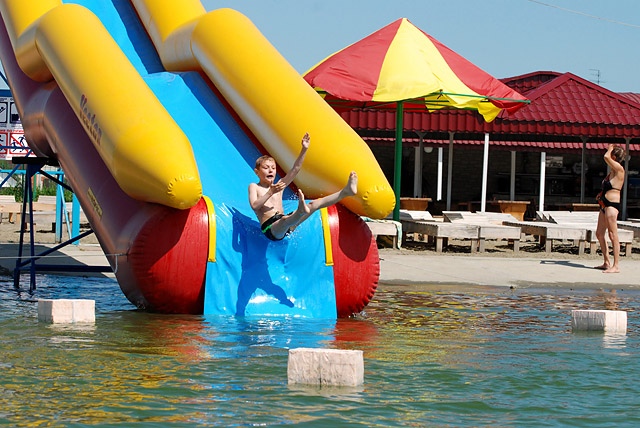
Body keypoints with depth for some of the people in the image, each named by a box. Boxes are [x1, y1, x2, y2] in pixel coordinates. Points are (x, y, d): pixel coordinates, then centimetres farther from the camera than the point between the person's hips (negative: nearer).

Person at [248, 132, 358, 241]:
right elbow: (254, 206, -8)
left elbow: (295, 169, 13)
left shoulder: (278, 185, 23)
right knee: (285, 220, -42)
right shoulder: (254, 187, 11)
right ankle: (301, 211, -77)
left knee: (314, 204, -4)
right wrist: (270, 192, -14)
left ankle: (346, 191, -13)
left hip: (285, 225, 7)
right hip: (270, 228, -7)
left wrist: (304, 149, 4)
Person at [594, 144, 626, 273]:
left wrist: (610, 149, -7)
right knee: (599, 234, 14)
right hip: (605, 204, 10)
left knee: (613, 235, -10)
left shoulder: (619, 169, -12)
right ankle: (607, 262, 22)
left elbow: (606, 157, -26)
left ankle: (616, 266, -9)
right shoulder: (612, 171, 16)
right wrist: (601, 194, 11)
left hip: (612, 204, -10)